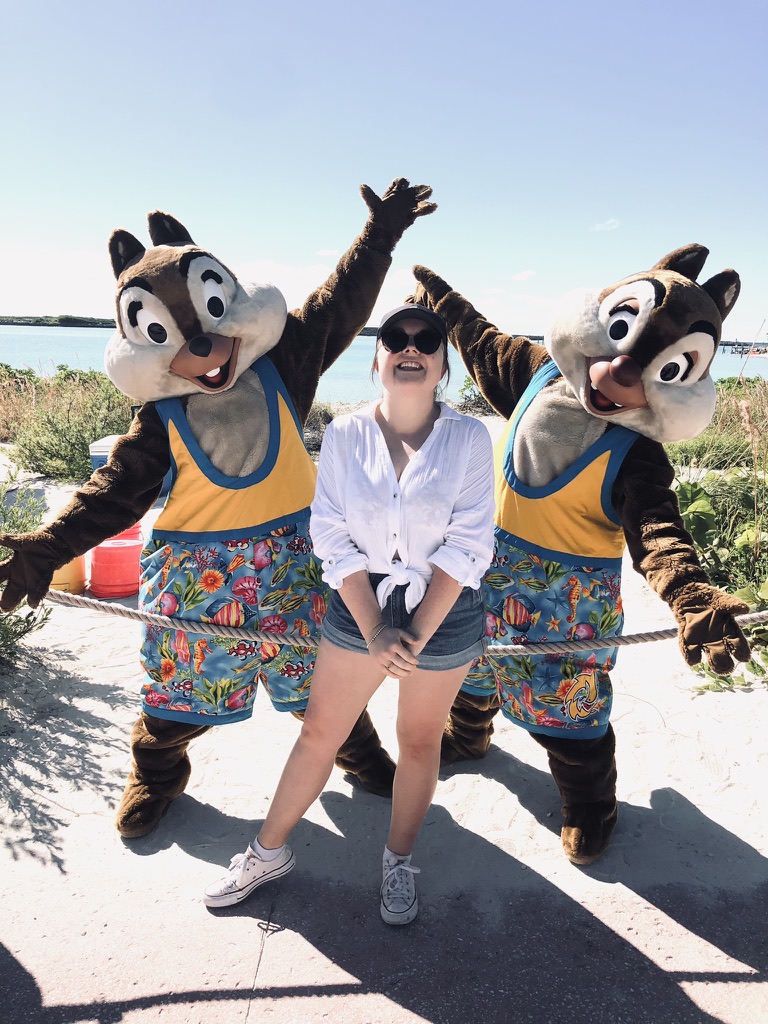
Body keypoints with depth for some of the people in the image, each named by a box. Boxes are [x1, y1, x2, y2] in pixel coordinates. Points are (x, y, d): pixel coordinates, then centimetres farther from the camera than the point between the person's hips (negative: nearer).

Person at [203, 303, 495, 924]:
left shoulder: (469, 438, -9)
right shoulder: (344, 435, -6)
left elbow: (468, 546, -11)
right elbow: (333, 536, -8)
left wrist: (418, 632, -15)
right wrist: (375, 630, -14)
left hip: (444, 611, 0)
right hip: (358, 606, 1)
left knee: (419, 742, 16)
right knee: (319, 732, 13)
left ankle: (399, 862, 39)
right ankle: (269, 852, 35)